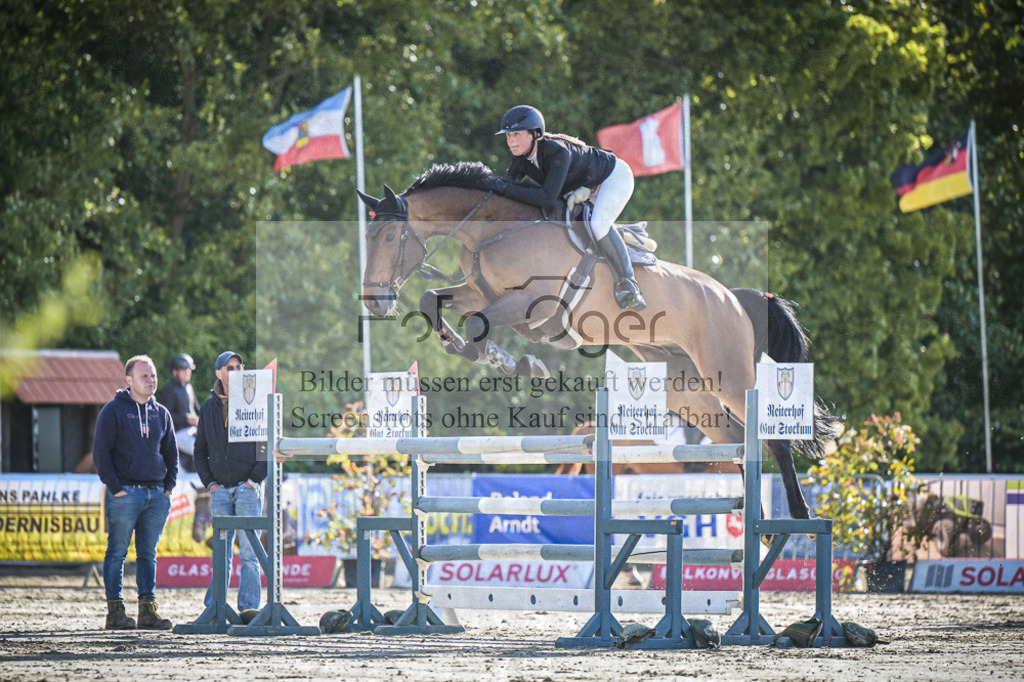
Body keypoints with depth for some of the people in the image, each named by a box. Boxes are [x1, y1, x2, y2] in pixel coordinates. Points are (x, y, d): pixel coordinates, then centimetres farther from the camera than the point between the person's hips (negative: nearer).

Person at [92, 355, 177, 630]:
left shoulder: (161, 413, 15)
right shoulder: (113, 411, -2)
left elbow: (171, 453, 22)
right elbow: (101, 452, -5)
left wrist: (169, 487, 9)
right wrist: (115, 488, -12)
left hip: (156, 493, 5)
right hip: (125, 492, -5)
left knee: (148, 554, 7)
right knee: (117, 552, -4)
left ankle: (148, 610, 8)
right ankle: (115, 610, -4)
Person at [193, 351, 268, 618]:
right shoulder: (208, 408, 13)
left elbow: (270, 445, 2)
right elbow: (200, 450, 18)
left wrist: (255, 478, -7)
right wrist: (209, 482, 5)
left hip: (248, 488, -3)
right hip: (220, 489, 3)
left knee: (249, 550, -6)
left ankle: (249, 605, -5)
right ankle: (214, 608, 3)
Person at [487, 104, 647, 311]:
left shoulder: (558, 151, -40)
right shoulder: (520, 157, -16)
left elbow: (547, 198, -46)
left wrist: (506, 188, -47)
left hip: (614, 177, -9)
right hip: (584, 187, 9)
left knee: (598, 224, -31)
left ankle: (628, 285, -21)